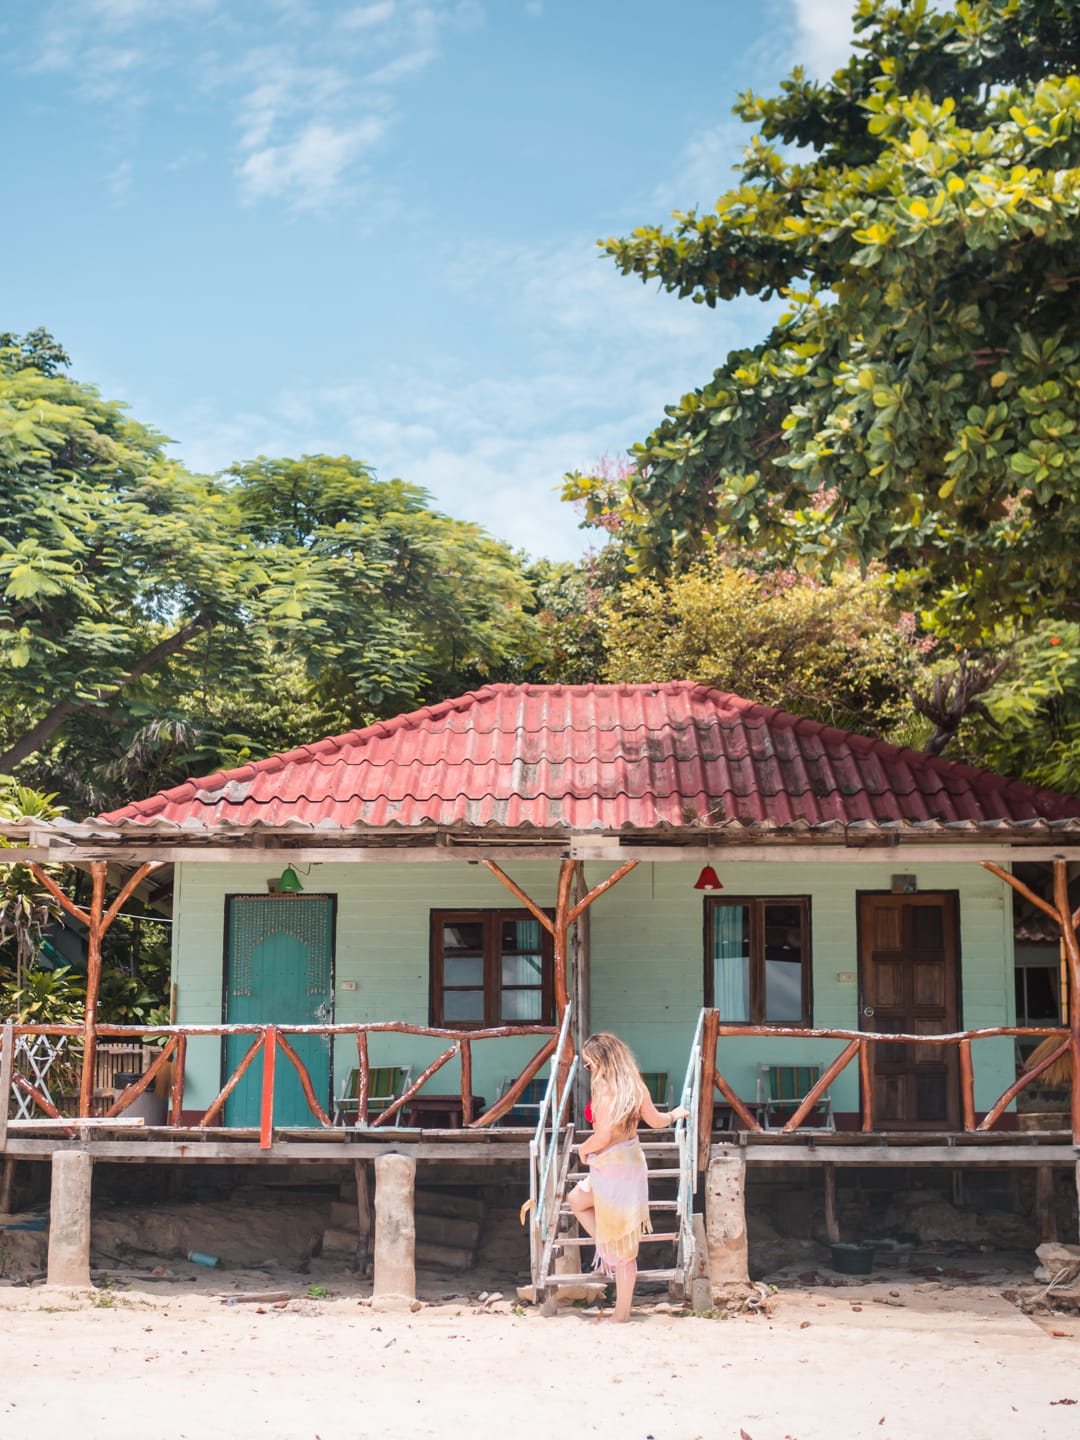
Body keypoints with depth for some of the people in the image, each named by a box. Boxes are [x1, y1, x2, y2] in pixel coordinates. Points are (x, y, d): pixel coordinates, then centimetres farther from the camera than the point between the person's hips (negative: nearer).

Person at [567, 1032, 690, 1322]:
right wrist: (674, 1114, 31)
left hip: (611, 1166, -7)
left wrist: (583, 1149, -5)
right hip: (632, 1159, 7)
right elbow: (655, 1121, 9)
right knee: (576, 1200, 23)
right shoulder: (635, 1085, 1)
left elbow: (603, 1137, -26)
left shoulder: (605, 1090, -22)